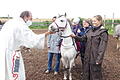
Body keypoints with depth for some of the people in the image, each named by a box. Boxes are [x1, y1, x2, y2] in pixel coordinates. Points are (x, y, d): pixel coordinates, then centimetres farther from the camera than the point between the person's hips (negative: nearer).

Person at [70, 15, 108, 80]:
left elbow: (102, 48, -15)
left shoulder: (103, 32, -12)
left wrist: (99, 59, -18)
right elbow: (83, 38, 12)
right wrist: (75, 37, -5)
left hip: (95, 57, -7)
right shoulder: (90, 31, 9)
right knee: (86, 73, 19)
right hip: (87, 56, 7)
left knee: (95, 74, 5)